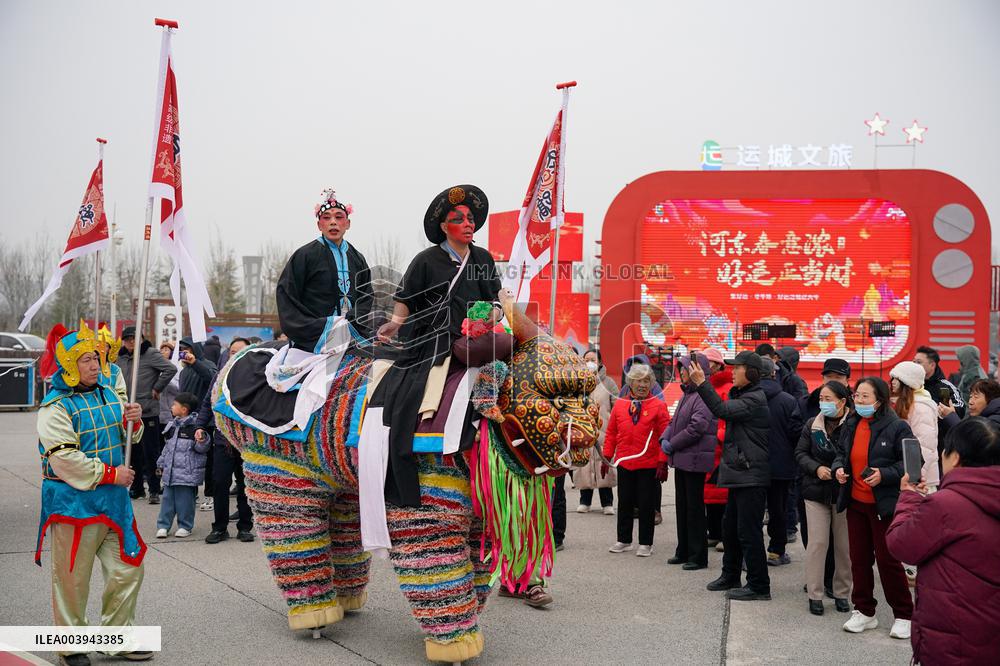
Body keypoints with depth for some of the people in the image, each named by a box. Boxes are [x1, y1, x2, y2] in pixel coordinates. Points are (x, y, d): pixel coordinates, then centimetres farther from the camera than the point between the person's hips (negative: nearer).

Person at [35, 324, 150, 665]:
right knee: (73, 577, 5)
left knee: (127, 569, 10)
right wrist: (110, 474, -19)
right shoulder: (56, 406, -12)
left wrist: (133, 419, -4)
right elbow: (63, 457, -20)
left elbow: (123, 438, 19)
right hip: (73, 500, -6)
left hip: (113, 497, 6)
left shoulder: (110, 392, 8)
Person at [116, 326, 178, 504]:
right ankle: (137, 488, 26)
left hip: (148, 412, -6)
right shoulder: (121, 358, 10)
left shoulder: (150, 354, -9)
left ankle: (154, 490, 3)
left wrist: (157, 388, -13)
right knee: (133, 452, 14)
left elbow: (171, 369, -18)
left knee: (150, 453, -3)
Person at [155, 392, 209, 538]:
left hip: (188, 472, -7)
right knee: (167, 498, 10)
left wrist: (201, 441, -34)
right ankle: (163, 525, 17)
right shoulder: (173, 425, 12)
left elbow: (202, 448, -13)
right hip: (170, 471, 7)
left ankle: (185, 526, 14)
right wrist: (161, 464, 24)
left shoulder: (195, 426, -12)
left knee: (185, 501, 2)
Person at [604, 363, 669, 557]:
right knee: (624, 502, 12)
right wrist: (607, 456, 6)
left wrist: (663, 462, -10)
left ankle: (645, 543, 16)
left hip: (648, 465, -3)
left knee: (646, 504, 5)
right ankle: (624, 540, 24)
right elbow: (611, 432, 10)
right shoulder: (619, 405, 5)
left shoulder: (658, 406, -5)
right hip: (624, 463, 3)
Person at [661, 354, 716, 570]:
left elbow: (696, 428, -23)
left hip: (695, 459, -10)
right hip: (681, 459, 10)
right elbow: (674, 422, 20)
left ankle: (698, 556, 6)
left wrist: (673, 445, -14)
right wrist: (665, 439, 2)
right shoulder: (687, 395, 15)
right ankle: (684, 551, 26)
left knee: (694, 507, -3)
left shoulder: (704, 397, -16)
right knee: (682, 506, 16)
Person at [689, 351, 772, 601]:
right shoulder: (741, 394, 17)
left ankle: (759, 586, 4)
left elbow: (722, 410, -26)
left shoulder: (755, 399, -15)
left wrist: (701, 383, -24)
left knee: (748, 531, -5)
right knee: (730, 527, 18)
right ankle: (730, 576, 31)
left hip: (751, 476, -10)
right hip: (739, 474, 10)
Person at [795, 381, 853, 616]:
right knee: (817, 542, 1)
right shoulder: (812, 424, 5)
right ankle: (815, 594, 9)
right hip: (816, 491, 2)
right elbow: (800, 453, 7)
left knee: (844, 544, 8)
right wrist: (816, 468, -9)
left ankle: (841, 593, 23)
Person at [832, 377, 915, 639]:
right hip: (855, 502, 6)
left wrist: (884, 474, -22)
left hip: (884, 505, -6)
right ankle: (864, 611, 25)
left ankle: (904, 615, 17)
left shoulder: (897, 427, -12)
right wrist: (838, 467, 0)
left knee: (888, 559, 0)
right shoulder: (850, 425, 7)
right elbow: (841, 452, 20)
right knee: (859, 558, 12)